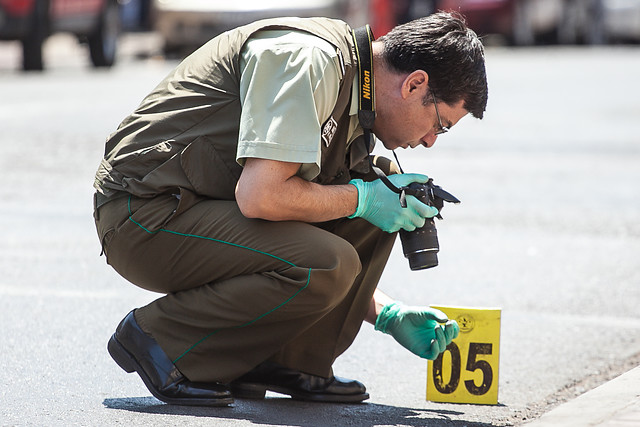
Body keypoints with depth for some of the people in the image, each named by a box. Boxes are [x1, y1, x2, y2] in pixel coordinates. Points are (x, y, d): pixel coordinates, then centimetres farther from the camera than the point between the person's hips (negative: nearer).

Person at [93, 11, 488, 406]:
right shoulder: (311, 59, -19)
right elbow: (259, 196, -28)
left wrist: (390, 316, 11)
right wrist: (362, 198, -13)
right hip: (146, 217, -10)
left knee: (383, 184, 4)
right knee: (322, 269, -27)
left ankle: (290, 360, 5)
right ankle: (157, 336, -9)